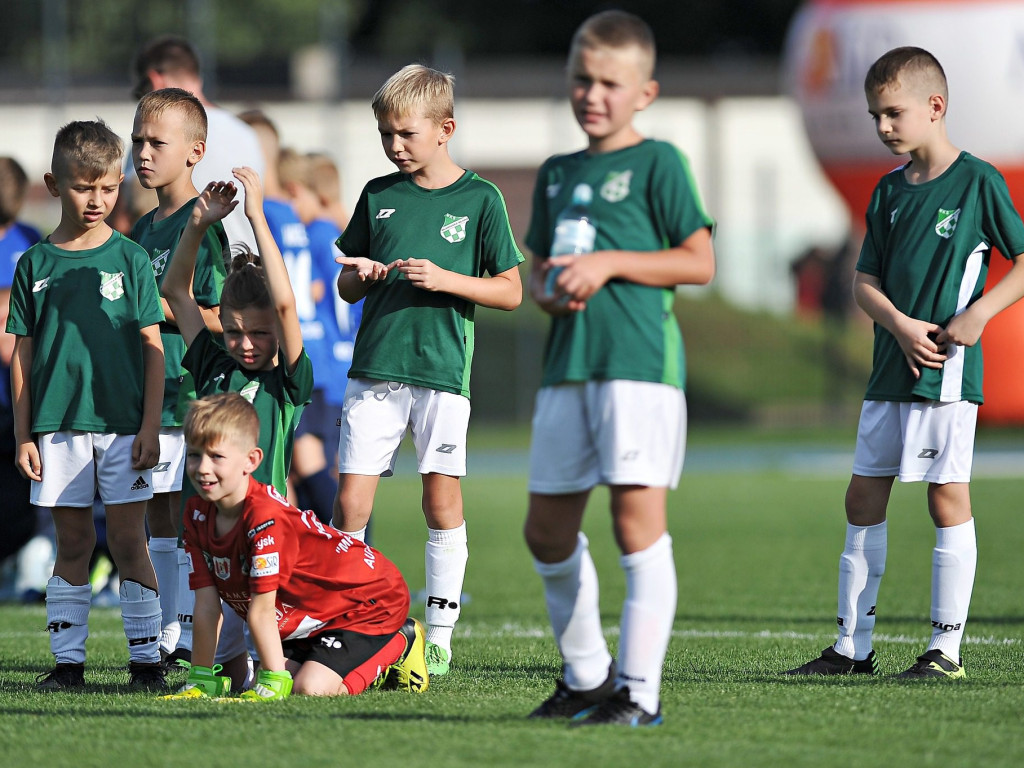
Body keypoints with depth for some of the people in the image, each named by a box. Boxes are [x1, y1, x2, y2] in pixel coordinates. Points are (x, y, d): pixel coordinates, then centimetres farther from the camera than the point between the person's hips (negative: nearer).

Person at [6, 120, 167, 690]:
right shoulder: (36, 264, 6)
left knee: (128, 541, -1)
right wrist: (23, 434, 4)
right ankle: (68, 660, 9)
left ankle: (146, 659, 3)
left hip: (123, 425, -1)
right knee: (73, 544, 6)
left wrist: (150, 426, -3)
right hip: (57, 426, 1)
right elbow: (24, 354, 8)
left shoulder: (130, 259, 2)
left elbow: (153, 347, 3)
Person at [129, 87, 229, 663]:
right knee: (161, 528, 11)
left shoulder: (203, 224, -10)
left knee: (191, 527, -7)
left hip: (191, 395, -9)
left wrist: (156, 308, -13)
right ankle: (165, 645, 15)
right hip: (146, 398, 9)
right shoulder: (144, 228, 16)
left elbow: (219, 318, -14)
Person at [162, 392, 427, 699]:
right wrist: (200, 679, -7)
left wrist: (273, 682, -28)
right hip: (313, 616, 8)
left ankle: (398, 646, 3)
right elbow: (207, 603, -5)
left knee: (311, 687, -23)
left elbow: (261, 609, -30)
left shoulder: (265, 516, -33)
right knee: (270, 682, -7)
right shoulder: (197, 513, -7)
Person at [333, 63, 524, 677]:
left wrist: (444, 279, -13)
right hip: (374, 368, 3)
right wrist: (361, 276, -5)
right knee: (351, 501, -2)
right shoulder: (379, 196, 11)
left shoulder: (479, 199, 1)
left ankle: (440, 633, 6)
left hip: (443, 372, -3)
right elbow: (346, 289, 18)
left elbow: (510, 291, 1)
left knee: (442, 500, -1)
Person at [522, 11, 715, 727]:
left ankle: (640, 691, -11)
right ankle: (586, 677, 26)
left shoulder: (658, 163, -1)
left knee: (638, 520, -12)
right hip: (567, 365, 7)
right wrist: (548, 288, 0)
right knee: (548, 530, 10)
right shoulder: (556, 174, 18)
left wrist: (609, 264, -12)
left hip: (640, 361, -7)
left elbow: (699, 263, -5)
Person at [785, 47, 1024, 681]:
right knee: (865, 496, 7)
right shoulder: (891, 190, 11)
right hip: (891, 368, 7)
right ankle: (854, 647, 13)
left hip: (948, 369, -7)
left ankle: (947, 649, -1)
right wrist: (901, 325, -7)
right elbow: (866, 280, 11)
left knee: (948, 497, -5)